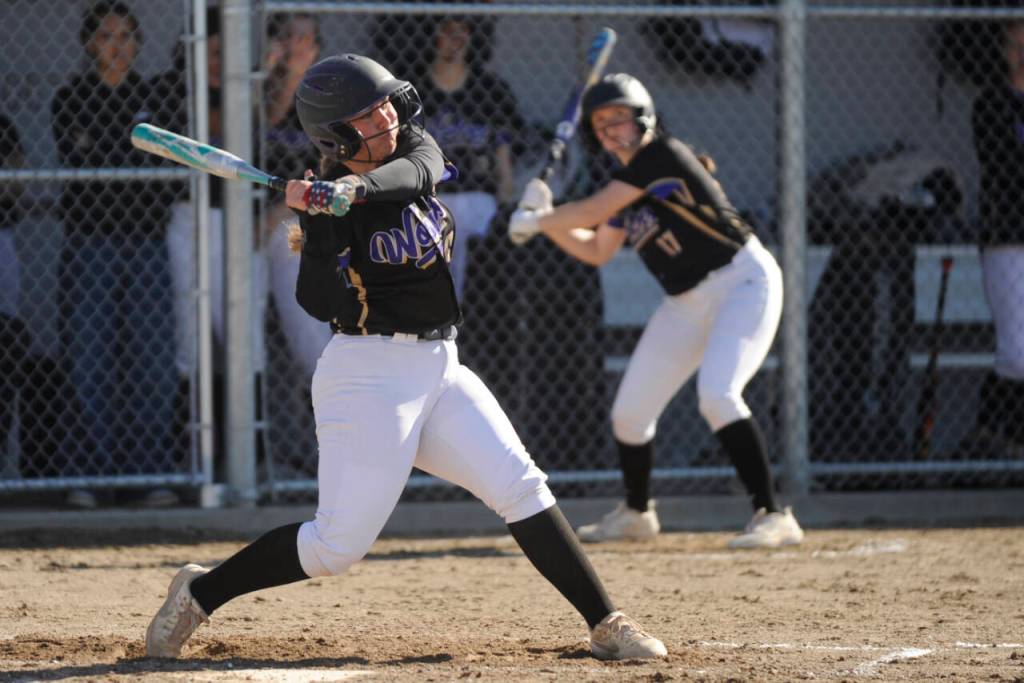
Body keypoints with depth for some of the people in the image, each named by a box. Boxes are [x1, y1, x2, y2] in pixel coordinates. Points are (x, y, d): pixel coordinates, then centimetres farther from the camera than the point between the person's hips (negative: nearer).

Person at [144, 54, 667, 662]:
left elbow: (414, 173, -22)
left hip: (440, 369, 6)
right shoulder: (327, 211, -11)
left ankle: (606, 625, -1)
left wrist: (354, 190, -40)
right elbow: (323, 305, -18)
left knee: (521, 488, -5)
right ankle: (198, 595, 8)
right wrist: (318, 229, -30)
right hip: (369, 375, -6)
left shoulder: (414, 147, 3)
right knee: (340, 544, -7)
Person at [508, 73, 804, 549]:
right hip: (689, 303, 9)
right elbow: (596, 251, 19)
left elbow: (592, 211, -20)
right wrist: (545, 220, 8)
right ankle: (635, 513, 35)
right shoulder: (626, 181, 9)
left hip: (743, 282, -9)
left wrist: (535, 220, -5)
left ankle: (773, 517, -28)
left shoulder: (662, 155, -18)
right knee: (629, 412, 10)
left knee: (717, 394, -29)